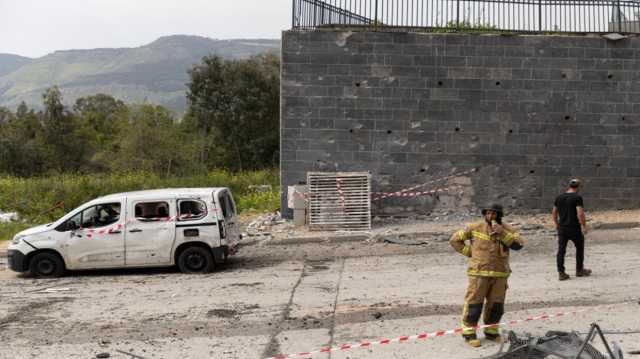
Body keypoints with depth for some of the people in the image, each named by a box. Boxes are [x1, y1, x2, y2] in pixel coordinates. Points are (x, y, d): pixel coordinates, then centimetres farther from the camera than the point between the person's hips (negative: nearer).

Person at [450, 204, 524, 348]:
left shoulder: (507, 229, 4)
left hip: (500, 274, 3)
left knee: (496, 304, 10)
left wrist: (503, 233, -22)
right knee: (474, 303, -2)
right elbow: (455, 239, 3)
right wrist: (470, 252, -3)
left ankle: (491, 331, 26)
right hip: (479, 272, -3)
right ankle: (469, 333, 7)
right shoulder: (475, 227, -3)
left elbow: (519, 244, -12)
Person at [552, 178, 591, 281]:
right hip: (574, 228, -4)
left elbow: (554, 213, 15)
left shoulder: (559, 198, 8)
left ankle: (561, 273, 1)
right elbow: (580, 214, -20)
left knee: (561, 250, 4)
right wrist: (584, 226, -11)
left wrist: (556, 224, 26)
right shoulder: (577, 198, -11)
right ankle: (579, 270, 25)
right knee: (579, 248, 15)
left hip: (562, 228, 5)